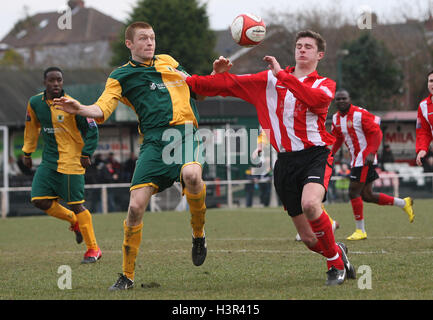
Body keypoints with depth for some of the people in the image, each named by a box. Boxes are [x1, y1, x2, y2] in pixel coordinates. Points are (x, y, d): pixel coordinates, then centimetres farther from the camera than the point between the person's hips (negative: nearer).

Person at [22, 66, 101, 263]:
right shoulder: (35, 103, 2)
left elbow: (92, 129, -6)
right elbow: (31, 128, 19)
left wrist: (86, 154, -12)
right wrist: (27, 153, 21)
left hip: (71, 162, -6)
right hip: (49, 161, 6)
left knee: (75, 204, -7)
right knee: (40, 200, -3)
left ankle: (93, 249, 2)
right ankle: (74, 221, 23)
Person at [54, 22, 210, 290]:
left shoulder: (168, 62, 24)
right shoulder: (121, 76, 14)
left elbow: (197, 93, 34)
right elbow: (102, 111, -1)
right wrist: (80, 109, -21)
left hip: (184, 132, 1)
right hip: (154, 139, 0)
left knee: (191, 174, -34)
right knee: (136, 206, -11)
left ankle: (199, 233, -6)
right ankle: (127, 275, 6)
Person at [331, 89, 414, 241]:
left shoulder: (360, 114, -14)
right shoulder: (336, 118, 10)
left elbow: (376, 133, -16)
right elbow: (337, 139, 23)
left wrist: (371, 153, -25)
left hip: (365, 158, -9)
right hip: (356, 159, 9)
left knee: (353, 193, -10)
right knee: (367, 196, 10)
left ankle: (360, 230, 0)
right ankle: (404, 203, 24)